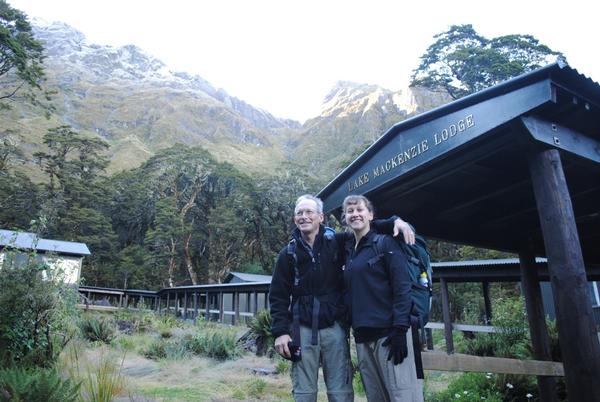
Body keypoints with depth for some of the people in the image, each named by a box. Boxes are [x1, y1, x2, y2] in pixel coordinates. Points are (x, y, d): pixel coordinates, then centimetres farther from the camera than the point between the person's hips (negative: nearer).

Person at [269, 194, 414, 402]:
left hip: (334, 327, 0)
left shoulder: (337, 242, 3)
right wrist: (280, 331, -5)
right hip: (302, 329, 0)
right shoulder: (288, 253, 4)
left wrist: (395, 221, -12)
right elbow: (278, 295, 4)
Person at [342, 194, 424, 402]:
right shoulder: (347, 250, 14)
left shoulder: (385, 243, -4)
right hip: (362, 337, 6)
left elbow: (402, 287, -11)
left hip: (389, 332, -6)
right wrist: (353, 328, 12)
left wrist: (400, 329, -17)